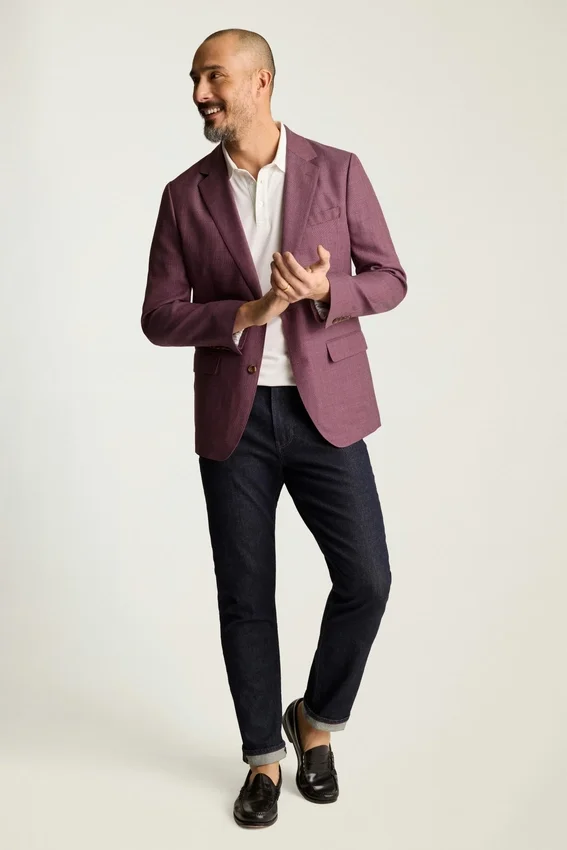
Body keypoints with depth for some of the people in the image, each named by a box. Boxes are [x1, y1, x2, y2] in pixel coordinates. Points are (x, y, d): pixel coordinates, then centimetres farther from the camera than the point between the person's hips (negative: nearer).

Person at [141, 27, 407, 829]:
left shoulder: (337, 171, 1)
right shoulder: (186, 196, 3)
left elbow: (388, 278, 3)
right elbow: (159, 318, 0)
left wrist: (324, 291, -18)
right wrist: (249, 312, -16)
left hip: (326, 411, 0)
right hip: (233, 420, 1)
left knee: (366, 578, -2)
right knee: (245, 596, 6)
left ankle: (316, 719, 26)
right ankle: (264, 757, 26)